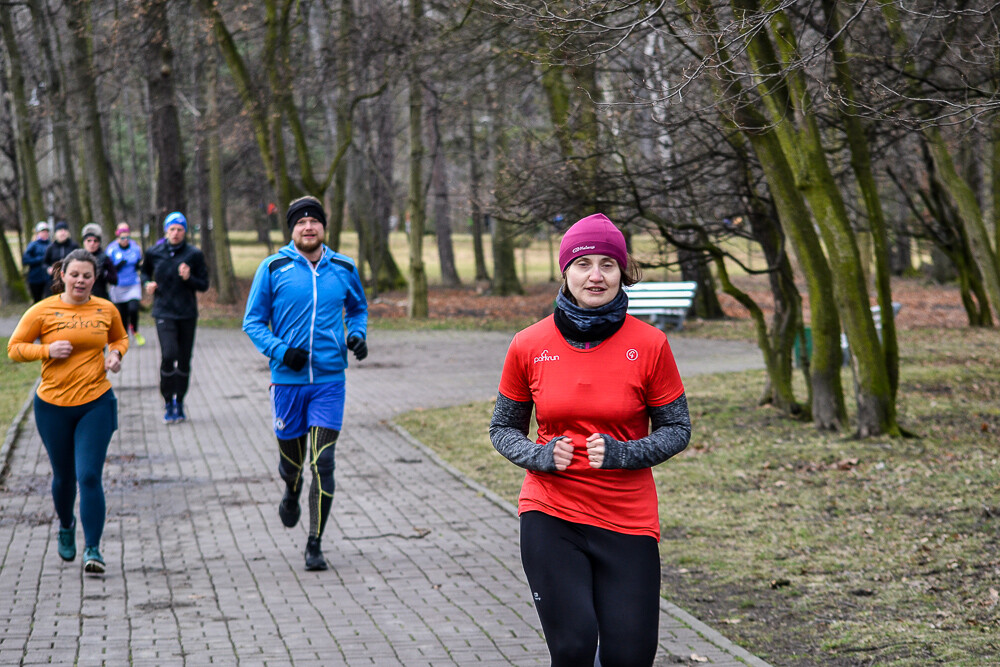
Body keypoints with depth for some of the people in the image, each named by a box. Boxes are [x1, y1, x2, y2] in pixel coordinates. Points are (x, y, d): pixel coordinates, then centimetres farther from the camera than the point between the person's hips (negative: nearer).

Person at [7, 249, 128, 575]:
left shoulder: (106, 310, 2)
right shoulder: (43, 311, -5)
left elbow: (120, 338, 21)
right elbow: (14, 348, 0)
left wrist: (116, 353, -1)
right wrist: (47, 350, -16)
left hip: (96, 403, 0)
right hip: (53, 405, 0)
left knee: (90, 476, -11)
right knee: (64, 476, 13)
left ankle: (93, 549, -7)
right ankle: (66, 525, 44)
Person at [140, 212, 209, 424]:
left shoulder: (194, 254, -1)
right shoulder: (154, 253, 2)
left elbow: (204, 285, 2)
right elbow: (145, 272, 22)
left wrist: (189, 278, -16)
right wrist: (148, 283, 1)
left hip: (187, 313, 1)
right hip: (164, 312, -1)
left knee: (184, 359, 6)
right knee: (168, 354, -17)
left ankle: (179, 403, 21)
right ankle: (168, 402, -3)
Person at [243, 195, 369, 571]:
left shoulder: (344, 269, 5)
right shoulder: (273, 268, -1)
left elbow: (358, 308, 23)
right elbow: (253, 321, 2)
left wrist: (357, 335, 2)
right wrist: (280, 350, -14)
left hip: (329, 380, 0)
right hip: (287, 379, 0)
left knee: (323, 463, -8)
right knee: (291, 456, 12)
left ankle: (315, 545, 1)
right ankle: (292, 494, 49)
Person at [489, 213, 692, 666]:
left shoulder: (649, 345, -4)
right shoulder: (529, 346, -1)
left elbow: (677, 429, 3)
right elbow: (503, 429, 10)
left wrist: (622, 453, -15)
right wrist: (540, 456, -10)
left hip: (628, 521, 0)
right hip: (550, 516, 0)